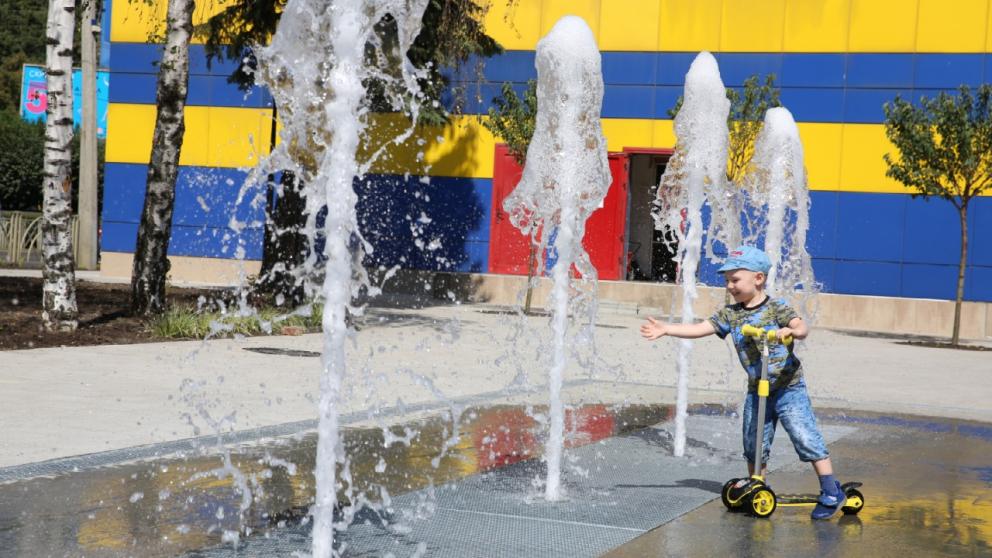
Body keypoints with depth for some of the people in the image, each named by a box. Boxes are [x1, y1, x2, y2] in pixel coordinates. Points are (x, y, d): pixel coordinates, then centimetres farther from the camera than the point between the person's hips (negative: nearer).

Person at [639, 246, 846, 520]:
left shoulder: (777, 308, -10)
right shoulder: (731, 314, 3)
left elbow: (802, 328, -23)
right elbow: (699, 328, -1)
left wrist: (790, 331, -46)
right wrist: (665, 329, -10)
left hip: (788, 387, -5)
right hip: (756, 390, 5)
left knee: (806, 438, -11)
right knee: (754, 445, 9)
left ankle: (831, 493, -4)